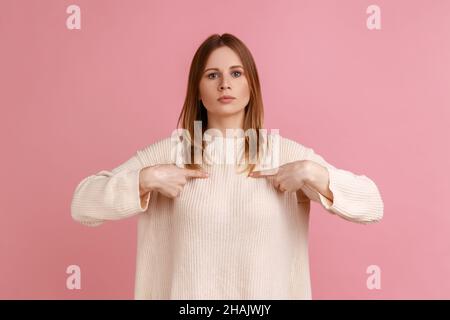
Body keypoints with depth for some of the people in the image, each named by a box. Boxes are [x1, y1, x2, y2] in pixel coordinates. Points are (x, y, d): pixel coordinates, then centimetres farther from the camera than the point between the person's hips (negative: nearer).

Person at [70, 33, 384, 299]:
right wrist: (146, 178, -20)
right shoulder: (169, 151, -6)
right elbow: (82, 204, -7)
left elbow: (372, 205, -6)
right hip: (187, 293, 0)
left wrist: (313, 173, -19)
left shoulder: (287, 153, -6)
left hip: (265, 294, 1)